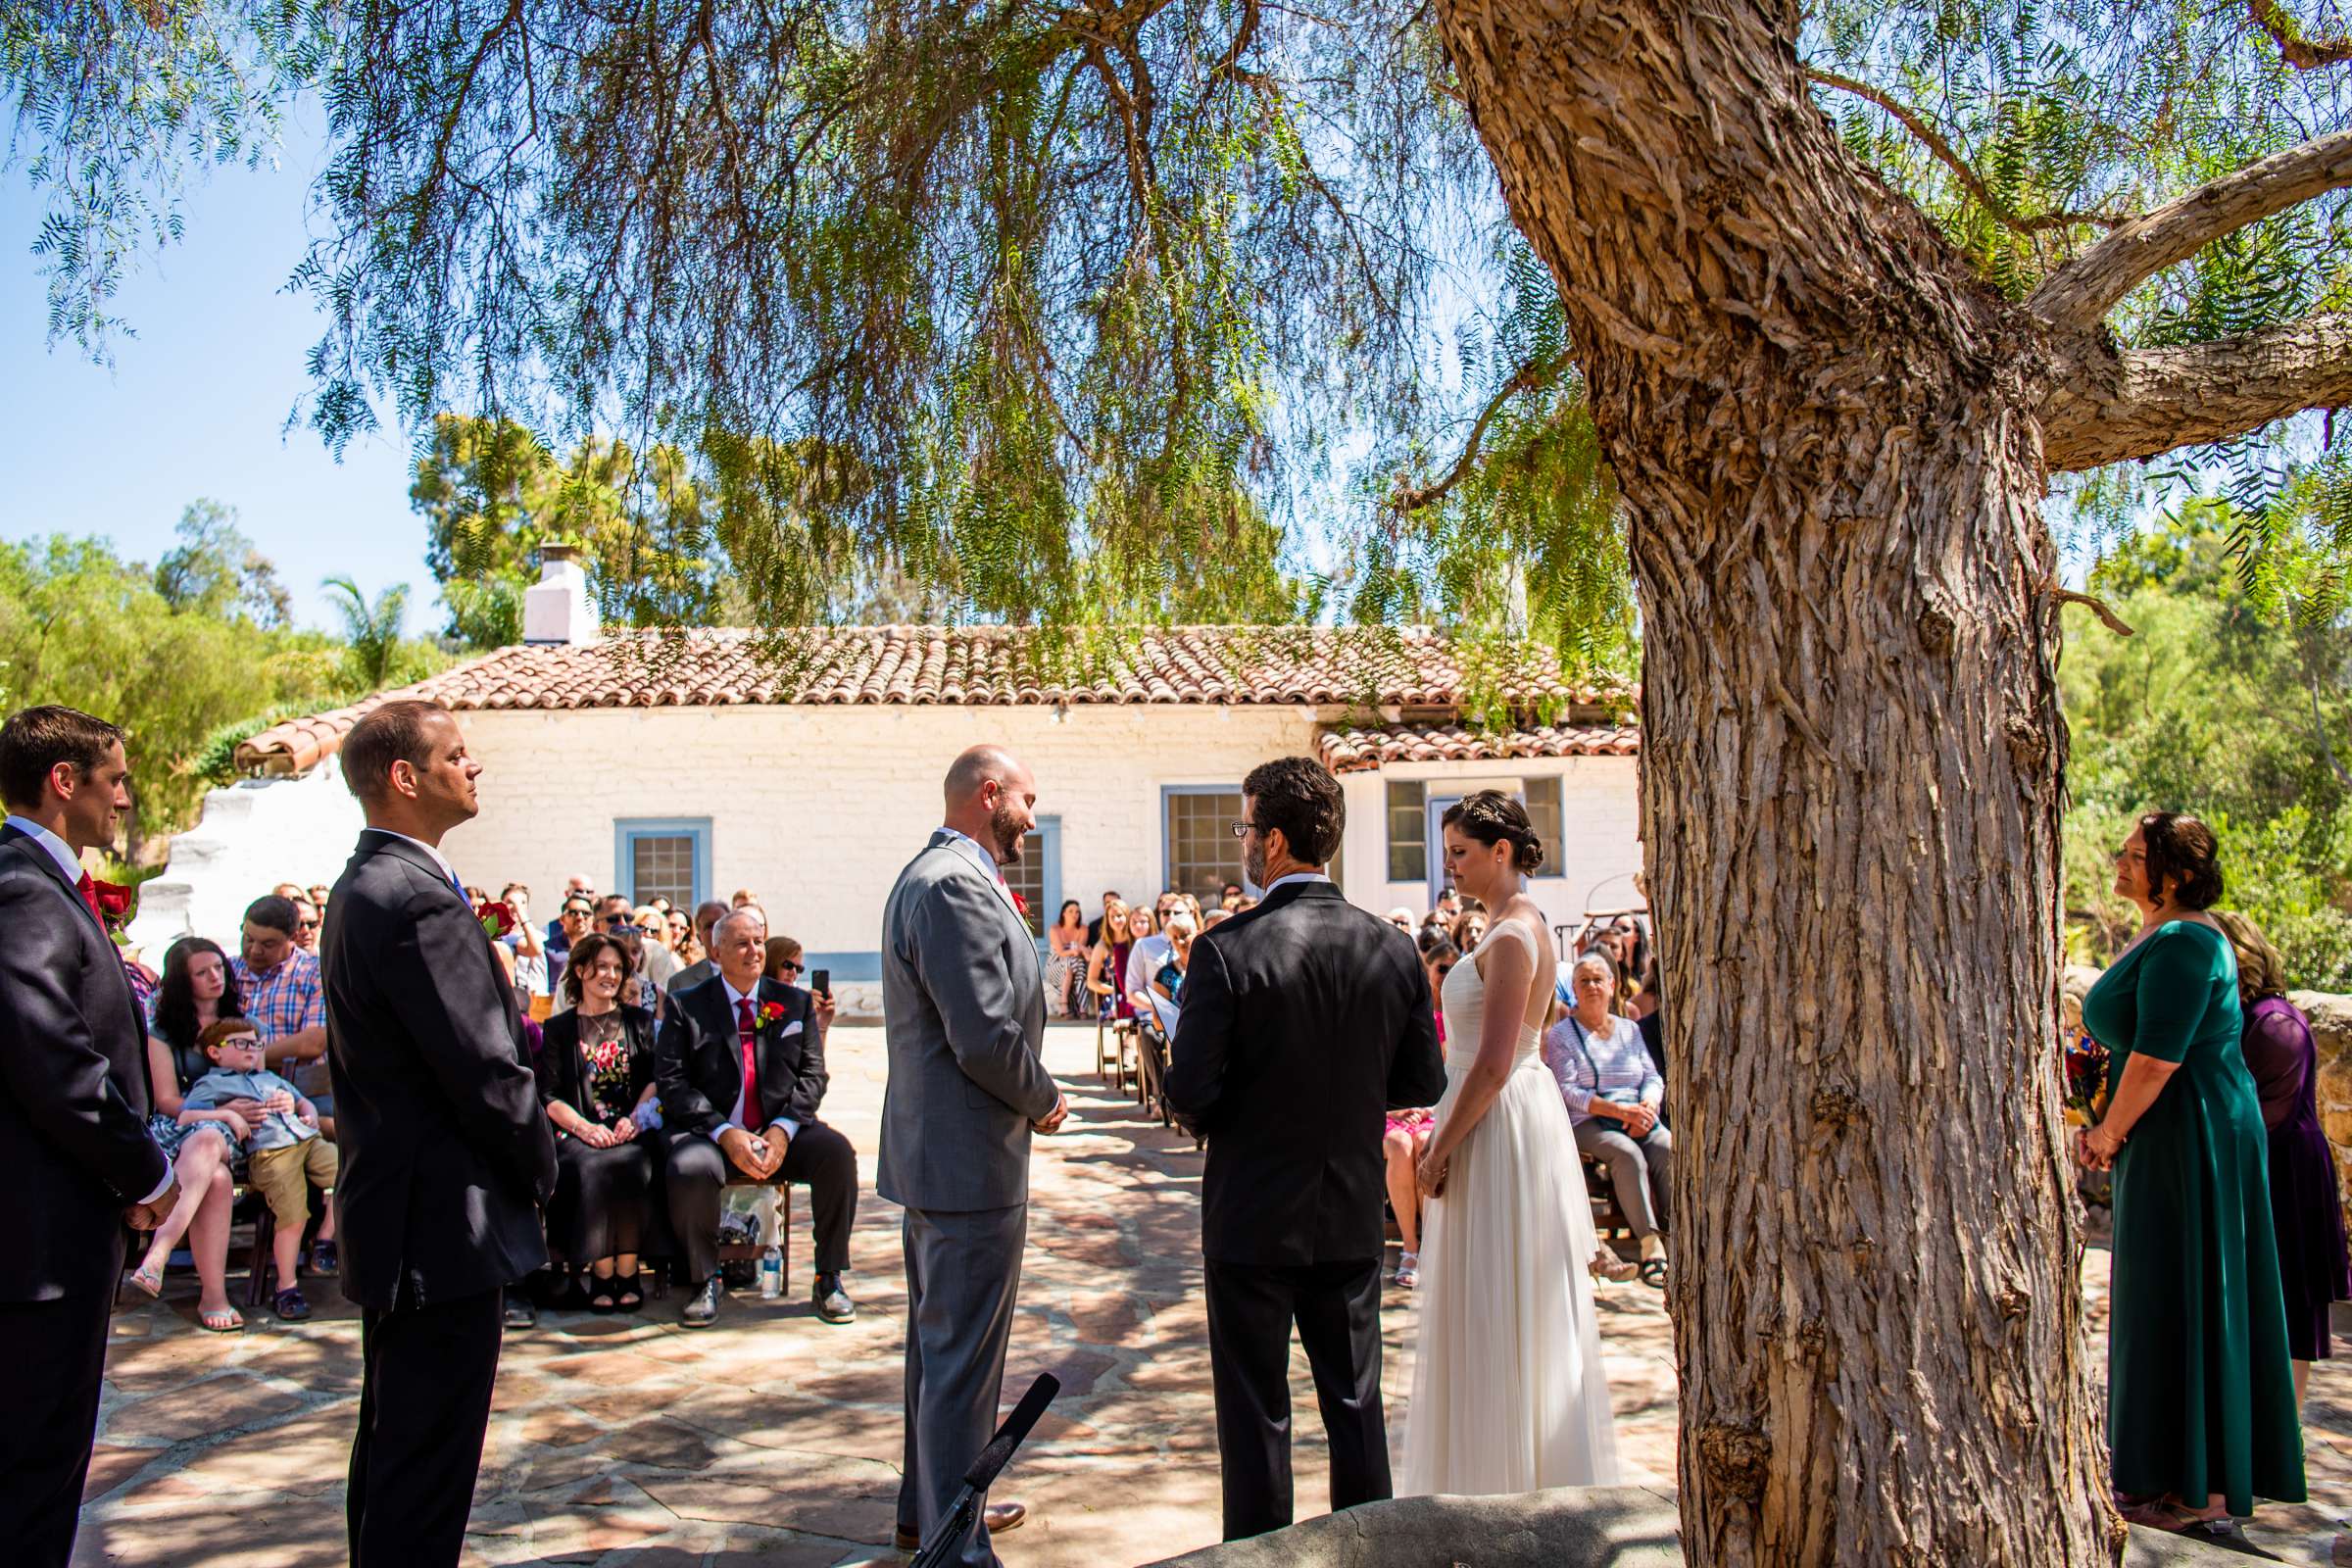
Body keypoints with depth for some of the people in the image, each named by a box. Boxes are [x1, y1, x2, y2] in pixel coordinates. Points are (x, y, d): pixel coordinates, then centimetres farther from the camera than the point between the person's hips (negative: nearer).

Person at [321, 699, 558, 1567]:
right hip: (446, 1220, -11)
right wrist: (540, 1170, -6)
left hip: (394, 1208, 11)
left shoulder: (365, 885, 12)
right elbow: (486, 1074, -21)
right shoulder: (418, 902, -21)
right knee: (429, 1463, -2)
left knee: (394, 1445, 21)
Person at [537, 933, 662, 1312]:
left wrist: (636, 1117, -10)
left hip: (631, 1129, 1)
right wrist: (584, 1127, -13)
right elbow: (548, 1095, 4)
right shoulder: (558, 1028, 15)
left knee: (629, 1167, -33)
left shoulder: (639, 1021, 19)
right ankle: (601, 1274, -24)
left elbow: (656, 1078, 9)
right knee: (590, 1169, -34)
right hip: (577, 1133, 0)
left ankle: (627, 1273, -24)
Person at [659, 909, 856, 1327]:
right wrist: (724, 1133, -17)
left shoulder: (796, 1003, 13)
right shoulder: (686, 1005, 5)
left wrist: (782, 1129, -13)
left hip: (781, 1133, 2)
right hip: (710, 1133, -2)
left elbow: (813, 1075, 6)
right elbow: (670, 1081, -4)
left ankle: (829, 1278, -9)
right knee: (687, 1169, -34)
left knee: (836, 1151, -26)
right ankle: (705, 1280, -8)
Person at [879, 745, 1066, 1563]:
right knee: (962, 1358, -1)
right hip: (970, 1164, -11)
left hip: (934, 1154, 11)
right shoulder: (958, 888, -21)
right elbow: (986, 1037, -26)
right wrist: (1044, 1101, -9)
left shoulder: (931, 876, 13)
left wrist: (1028, 1096, 10)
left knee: (940, 1345, 22)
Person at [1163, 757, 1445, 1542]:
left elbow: (1190, 1091, -18)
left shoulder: (1226, 950, -18)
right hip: (1352, 1218, 4)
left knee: (1256, 1414, 9)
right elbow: (1423, 1082, 1)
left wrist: (1214, 1117, 4)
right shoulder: (1393, 948, -5)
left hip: (1253, 1213, -4)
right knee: (1355, 1403, 17)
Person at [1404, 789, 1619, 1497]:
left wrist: (1441, 1148, -17)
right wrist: (1446, 1134, 17)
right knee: (1518, 1314, 18)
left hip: (1499, 1123, -10)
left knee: (1493, 1312, 0)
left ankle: (1505, 1476, 12)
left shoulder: (1512, 937, -19)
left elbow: (1492, 1066, -23)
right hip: (1504, 1117, 10)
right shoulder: (1517, 925, 12)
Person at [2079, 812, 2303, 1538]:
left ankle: (2197, 1492, 4)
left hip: (2187, 1141, -10)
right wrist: (2106, 1128, 10)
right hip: (2176, 1143, 10)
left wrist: (2109, 1134, -11)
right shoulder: (2162, 937, 15)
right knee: (2188, 1303, 13)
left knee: (2181, 1305, -4)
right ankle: (2203, 1481, 22)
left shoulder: (2181, 942, -17)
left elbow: (2158, 1056, -23)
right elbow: (2139, 1049, 19)